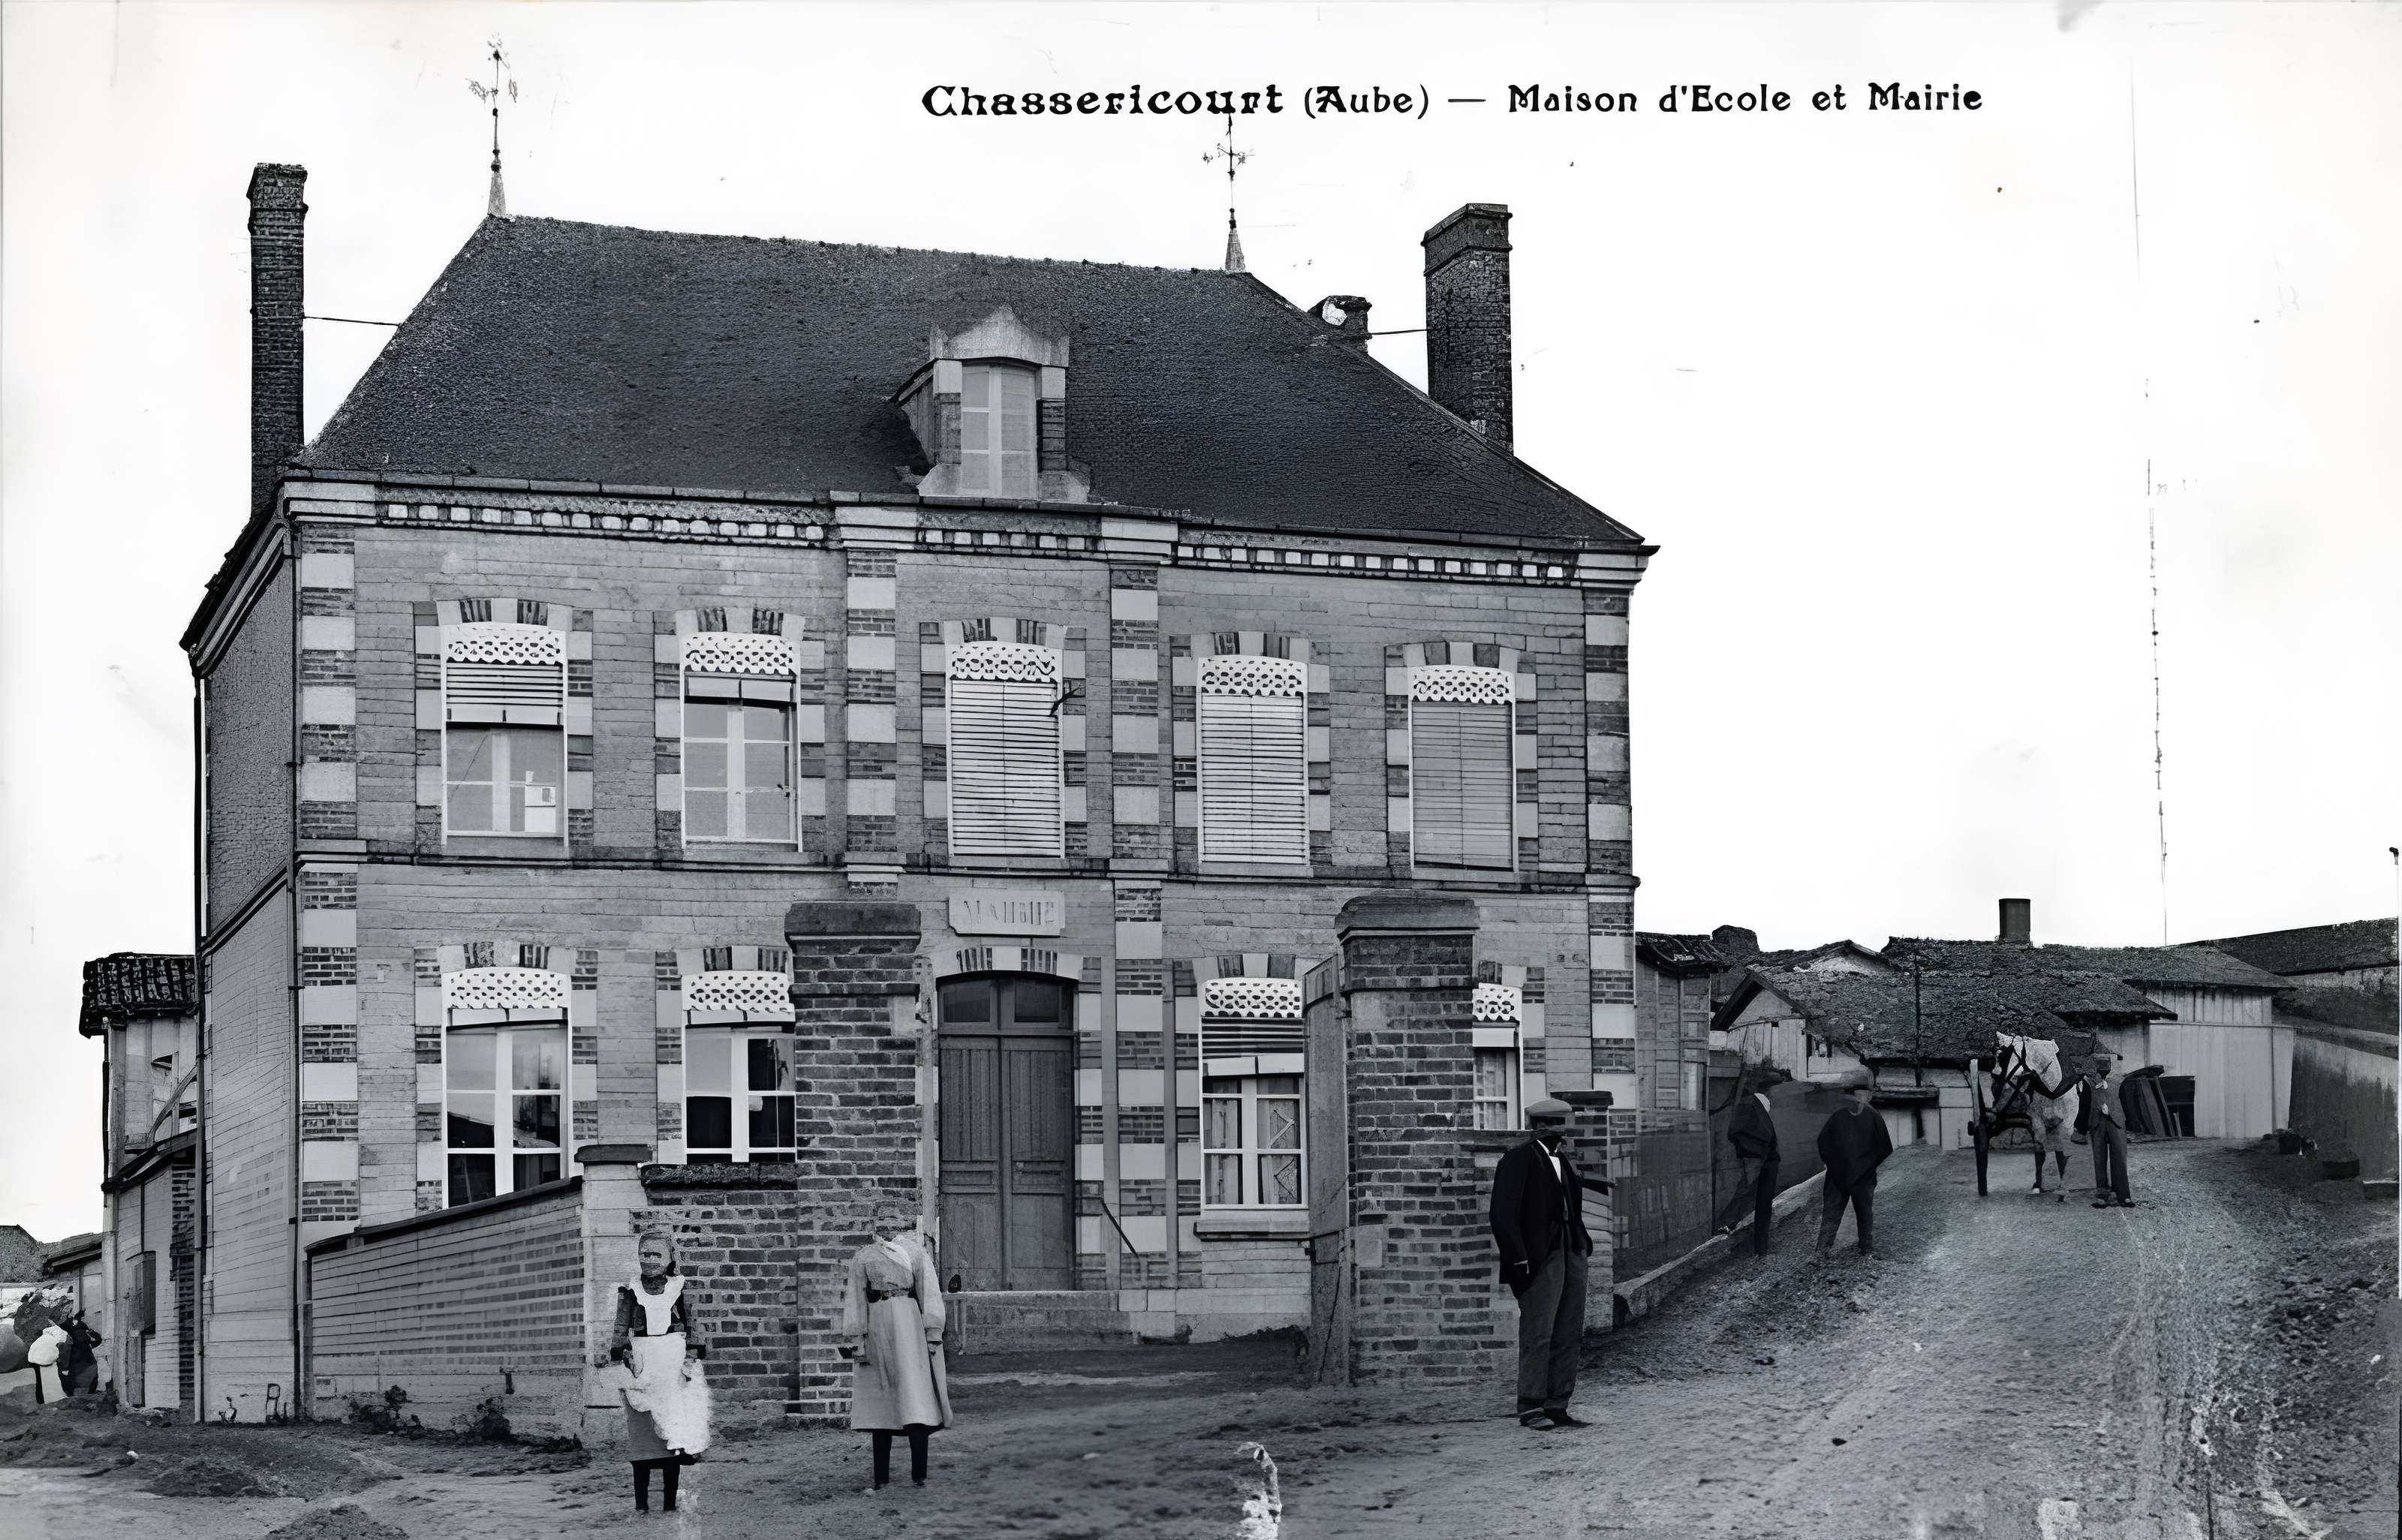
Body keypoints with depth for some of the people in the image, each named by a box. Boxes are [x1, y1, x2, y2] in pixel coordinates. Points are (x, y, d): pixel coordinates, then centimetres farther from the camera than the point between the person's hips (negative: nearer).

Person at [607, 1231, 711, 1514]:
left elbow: (691, 1328, 12)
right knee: (641, 1435, -2)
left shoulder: (680, 1288, 8)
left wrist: (691, 1357, -1)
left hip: (674, 1363, 0)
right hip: (642, 1366, 0)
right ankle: (641, 1501, 1)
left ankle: (670, 1501, -1)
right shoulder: (629, 1290, 9)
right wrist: (626, 1354, -4)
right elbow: (621, 1330, 11)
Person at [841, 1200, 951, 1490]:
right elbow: (930, 1296, -1)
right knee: (916, 1400, -3)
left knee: (880, 1405, 4)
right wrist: (933, 1335, -3)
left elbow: (854, 1302, 1)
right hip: (911, 1329, -1)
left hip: (876, 1334, 1)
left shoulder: (862, 1257, 7)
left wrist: (854, 1342, -2)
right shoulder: (917, 1252, 5)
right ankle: (918, 1474, -10)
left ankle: (881, 1478, 4)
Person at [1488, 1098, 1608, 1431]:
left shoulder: (1565, 1162, 18)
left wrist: (1585, 1245, 11)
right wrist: (1518, 1258, -18)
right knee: (1538, 1334, -9)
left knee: (1569, 1335, 8)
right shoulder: (1519, 1159, -7)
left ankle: (1557, 1407, 13)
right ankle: (1530, 1409, -4)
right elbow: (1504, 1213, -13)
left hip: (1571, 1254, 8)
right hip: (1540, 1259, -8)